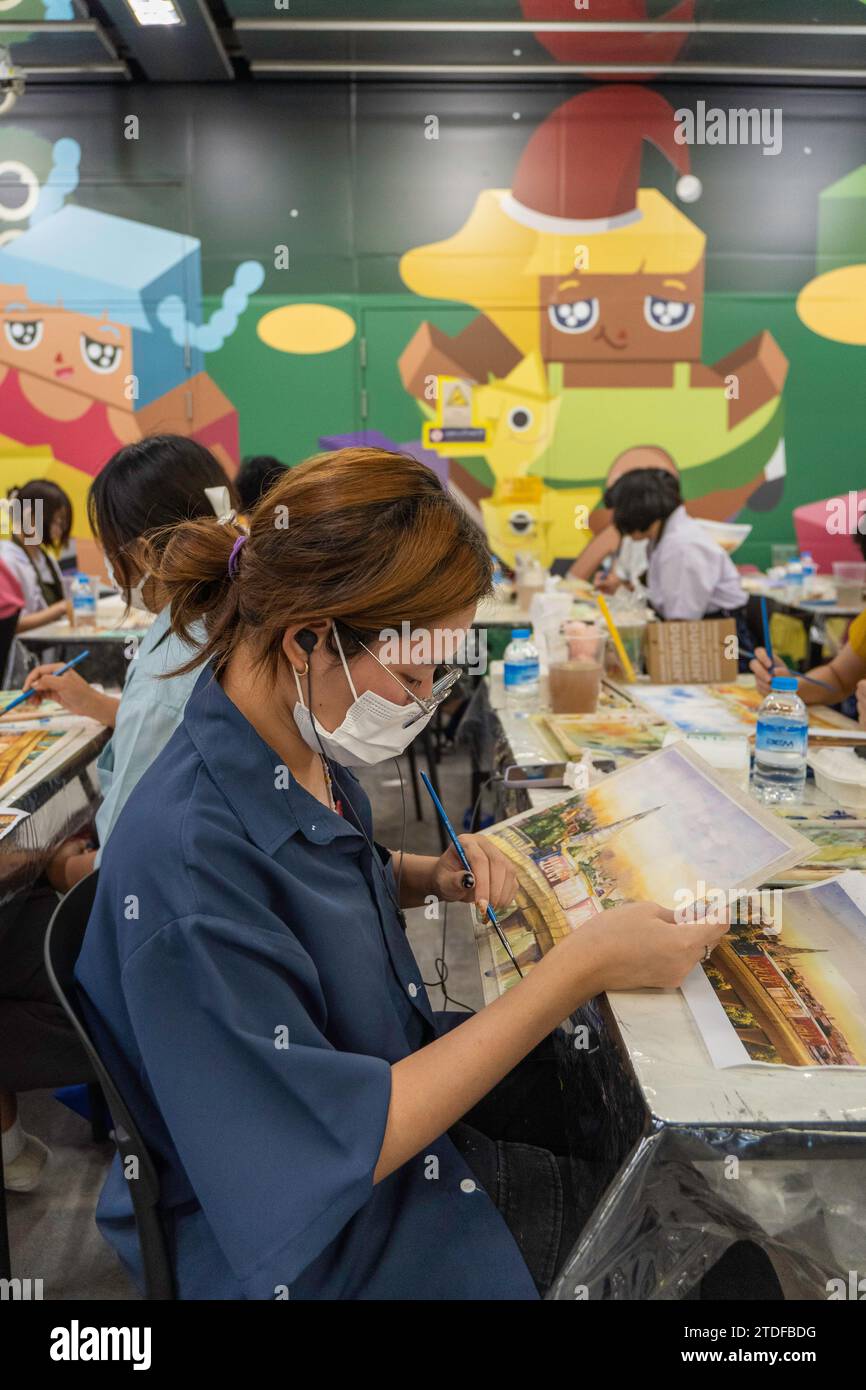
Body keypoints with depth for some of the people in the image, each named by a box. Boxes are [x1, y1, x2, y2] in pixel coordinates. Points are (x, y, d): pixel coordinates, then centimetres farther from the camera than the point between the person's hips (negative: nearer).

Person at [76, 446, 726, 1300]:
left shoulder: (306, 751, -7)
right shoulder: (187, 858, -34)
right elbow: (338, 1149, -30)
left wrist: (428, 878, -7)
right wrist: (578, 971, -30)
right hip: (309, 1244, -7)